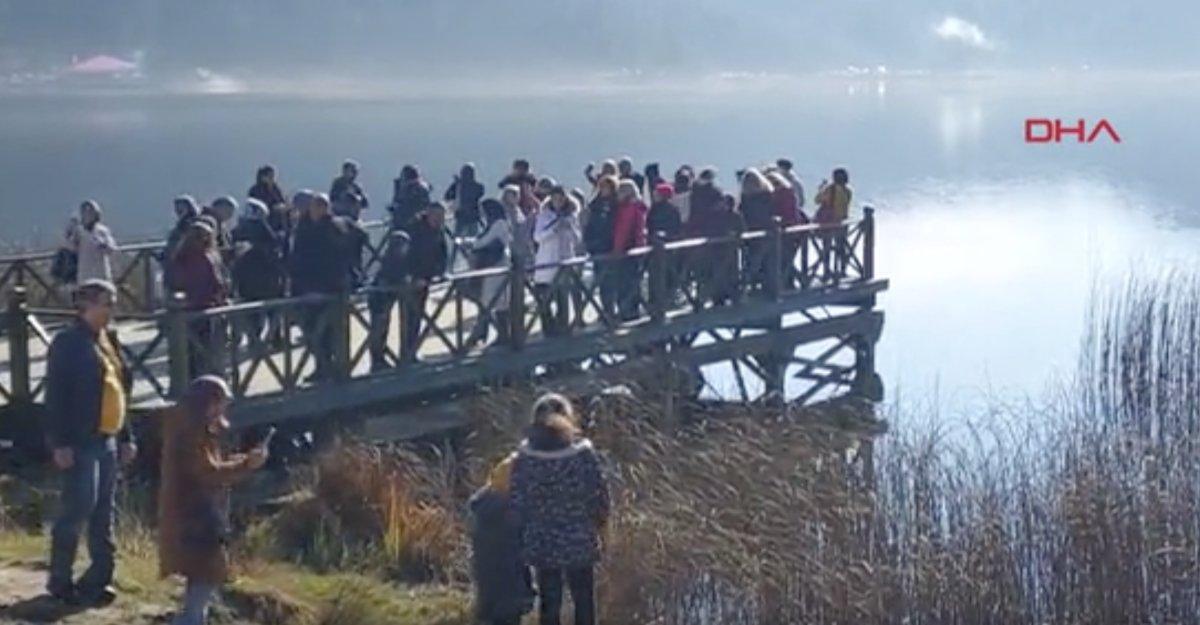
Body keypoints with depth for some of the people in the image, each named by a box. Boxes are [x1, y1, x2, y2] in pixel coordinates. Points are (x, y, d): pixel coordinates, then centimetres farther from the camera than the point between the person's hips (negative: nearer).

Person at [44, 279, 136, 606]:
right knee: (78, 508, -8)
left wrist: (126, 437, 17)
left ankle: (98, 579, 15)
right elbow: (56, 395, -13)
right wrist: (60, 443, -19)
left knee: (103, 513, 9)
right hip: (80, 442, -8)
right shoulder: (67, 342, -10)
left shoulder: (109, 340, 14)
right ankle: (59, 579, 5)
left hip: (107, 440, 8)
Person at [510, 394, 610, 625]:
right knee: (584, 603, 12)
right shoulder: (583, 452, -12)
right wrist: (599, 520, 11)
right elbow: (599, 493, -8)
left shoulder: (524, 456, -7)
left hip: (541, 543, 2)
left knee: (549, 602, 13)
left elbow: (517, 501, -5)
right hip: (579, 541, -2)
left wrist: (527, 528, 11)